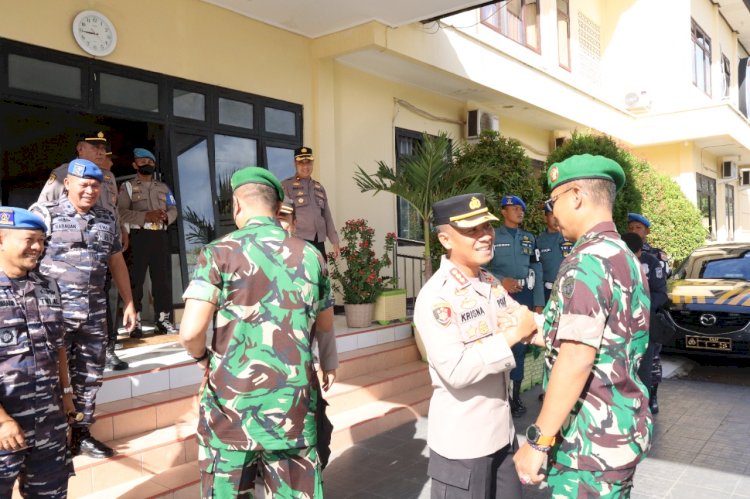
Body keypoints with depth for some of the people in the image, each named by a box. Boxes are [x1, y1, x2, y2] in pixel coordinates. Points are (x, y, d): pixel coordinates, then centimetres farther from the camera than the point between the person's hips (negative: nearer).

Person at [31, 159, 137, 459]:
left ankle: (81, 432, 26)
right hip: (55, 309, -5)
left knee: (89, 375, 12)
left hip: (95, 311, 5)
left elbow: (117, 264, 19)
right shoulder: (44, 214, -3)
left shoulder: (107, 220, 12)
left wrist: (129, 304, 17)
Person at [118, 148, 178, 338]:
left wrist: (166, 216, -10)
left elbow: (173, 210, 13)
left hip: (160, 236, 4)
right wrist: (145, 216, -20)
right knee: (135, 280, -4)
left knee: (163, 279, 4)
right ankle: (134, 322, -1)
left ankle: (163, 319, 10)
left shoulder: (163, 187, 20)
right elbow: (121, 211, -8)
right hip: (139, 236, -4)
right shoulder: (127, 186, 5)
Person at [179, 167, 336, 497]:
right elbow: (325, 329, 13)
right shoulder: (311, 256, 3)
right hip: (294, 404, 3)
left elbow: (191, 332, -16)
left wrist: (203, 358, 5)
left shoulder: (219, 253, -8)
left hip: (232, 403, -2)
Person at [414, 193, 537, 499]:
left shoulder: (491, 283, 6)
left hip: (502, 430, 8)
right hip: (462, 442, -8)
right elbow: (455, 371, -28)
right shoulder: (435, 297, -22)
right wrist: (512, 335, -24)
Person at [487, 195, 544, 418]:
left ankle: (516, 395, 19)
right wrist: (501, 281, -20)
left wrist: (538, 303, 6)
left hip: (524, 296, 4)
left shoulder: (529, 238, 13)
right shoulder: (492, 236, 0)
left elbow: (537, 271, 11)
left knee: (519, 345, 9)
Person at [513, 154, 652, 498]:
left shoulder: (588, 261, -20)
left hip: (593, 441, -9)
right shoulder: (626, 258, 10)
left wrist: (538, 441, -22)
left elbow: (576, 361, -26)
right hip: (624, 430, 9)